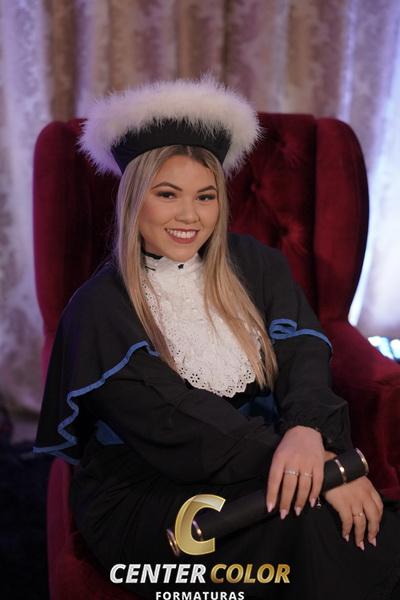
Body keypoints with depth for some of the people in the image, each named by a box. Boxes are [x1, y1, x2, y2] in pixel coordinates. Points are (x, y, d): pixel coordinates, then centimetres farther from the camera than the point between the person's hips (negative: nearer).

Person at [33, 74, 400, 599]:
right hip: (138, 502, -4)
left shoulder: (253, 264, 4)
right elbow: (182, 437, -20)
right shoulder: (99, 310, -12)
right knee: (315, 517, -27)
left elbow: (303, 352, -9)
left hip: (247, 472, 4)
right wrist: (326, 464, -28)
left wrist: (308, 430, -33)